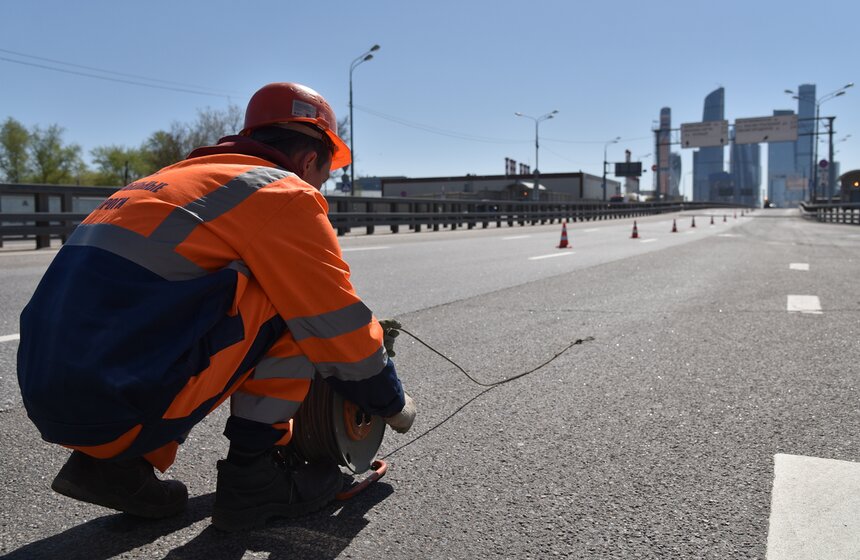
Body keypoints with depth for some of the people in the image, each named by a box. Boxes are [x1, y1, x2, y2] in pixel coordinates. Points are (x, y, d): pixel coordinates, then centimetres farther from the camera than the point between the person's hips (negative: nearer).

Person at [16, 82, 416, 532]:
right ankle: (252, 475, 3)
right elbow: (341, 329, -1)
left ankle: (115, 464, 14)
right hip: (121, 409, -9)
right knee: (294, 296, -1)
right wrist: (394, 405, 16)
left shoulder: (181, 177, 23)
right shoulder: (283, 192, -3)